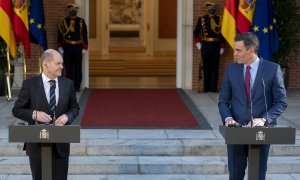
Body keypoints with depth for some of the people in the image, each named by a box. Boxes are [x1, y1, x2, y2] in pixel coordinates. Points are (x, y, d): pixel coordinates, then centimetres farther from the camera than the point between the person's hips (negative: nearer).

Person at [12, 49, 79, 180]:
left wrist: (67, 116, -11)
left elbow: (75, 108, 11)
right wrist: (34, 114, -20)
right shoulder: (29, 84, -5)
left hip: (60, 143, 2)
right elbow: (17, 110, -1)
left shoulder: (68, 84, 3)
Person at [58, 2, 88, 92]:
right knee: (68, 68, 1)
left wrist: (85, 48, -1)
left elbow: (85, 35, 3)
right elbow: (60, 34, 4)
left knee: (78, 68, 5)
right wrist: (60, 46, -2)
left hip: (78, 48, 0)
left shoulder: (81, 21, 4)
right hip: (67, 48, 0)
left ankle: (77, 86, 13)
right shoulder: (63, 21, 4)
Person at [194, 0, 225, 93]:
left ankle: (214, 87, 7)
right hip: (205, 45, 0)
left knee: (215, 66, 2)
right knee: (206, 67, 4)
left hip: (216, 45, 0)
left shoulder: (219, 19, 4)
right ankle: (207, 87, 10)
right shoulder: (202, 19, 3)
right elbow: (196, 32, 8)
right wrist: (197, 43, -1)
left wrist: (222, 47, 3)